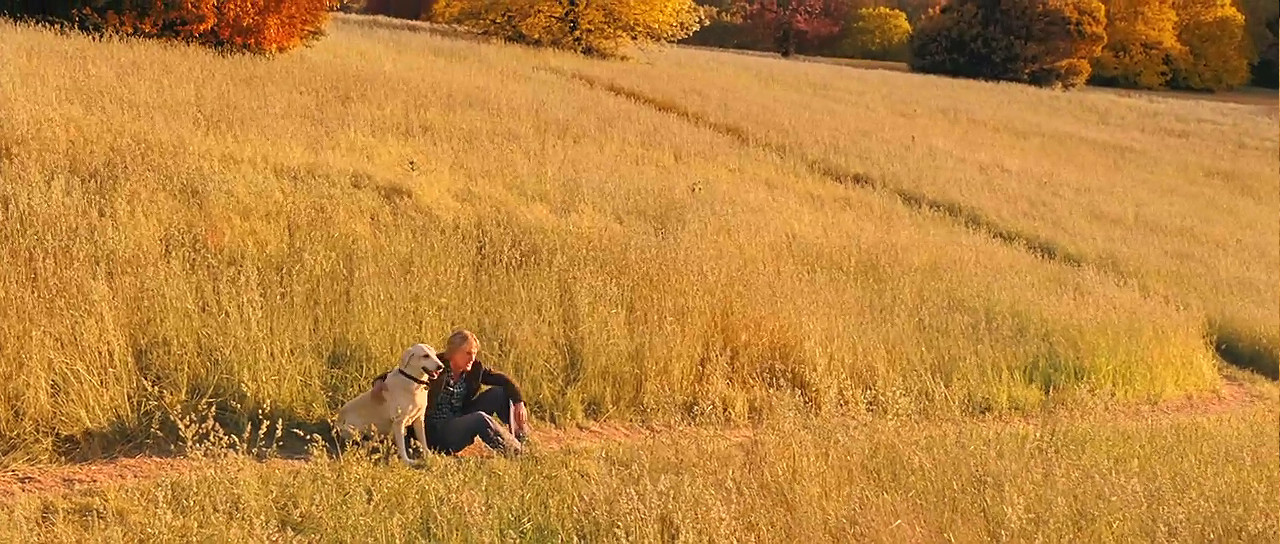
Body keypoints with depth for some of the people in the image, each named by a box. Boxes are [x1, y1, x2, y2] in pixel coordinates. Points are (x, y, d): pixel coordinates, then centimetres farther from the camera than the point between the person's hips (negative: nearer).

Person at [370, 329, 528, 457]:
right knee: (480, 419, -33)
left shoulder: (475, 369, -1)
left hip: (461, 421, 6)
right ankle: (515, 452, -21)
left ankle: (522, 440, -1)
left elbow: (503, 380, 3)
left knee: (500, 393, -6)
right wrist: (379, 381, -33)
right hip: (434, 433, -6)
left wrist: (519, 402, -14)